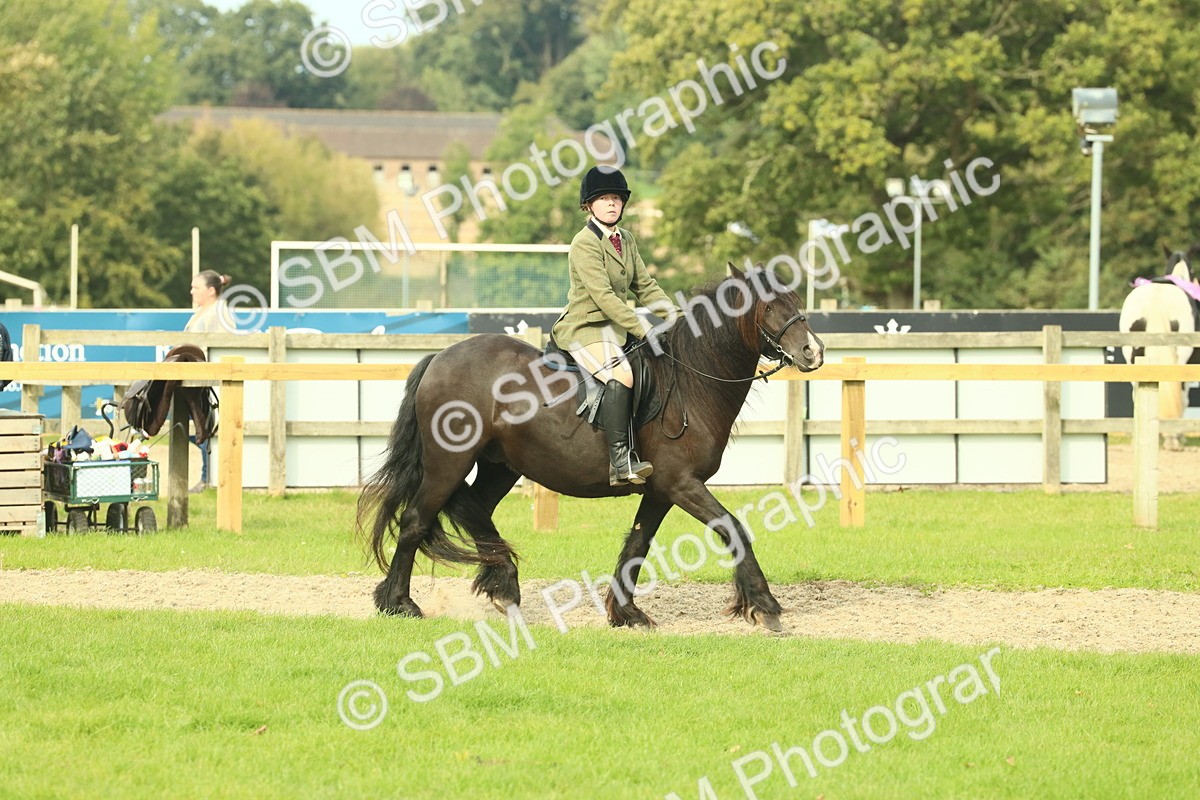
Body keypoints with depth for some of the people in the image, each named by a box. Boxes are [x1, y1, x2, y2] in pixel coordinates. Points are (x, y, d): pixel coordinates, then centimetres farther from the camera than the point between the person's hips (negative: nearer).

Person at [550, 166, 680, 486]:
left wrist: (677, 315, 1)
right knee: (621, 375, -33)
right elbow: (603, 296, -21)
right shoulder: (584, 244, -13)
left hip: (617, 328, 9)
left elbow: (645, 287, 16)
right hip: (585, 330, -9)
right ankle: (620, 460, -36)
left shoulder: (626, 240, 13)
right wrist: (644, 330, -24)